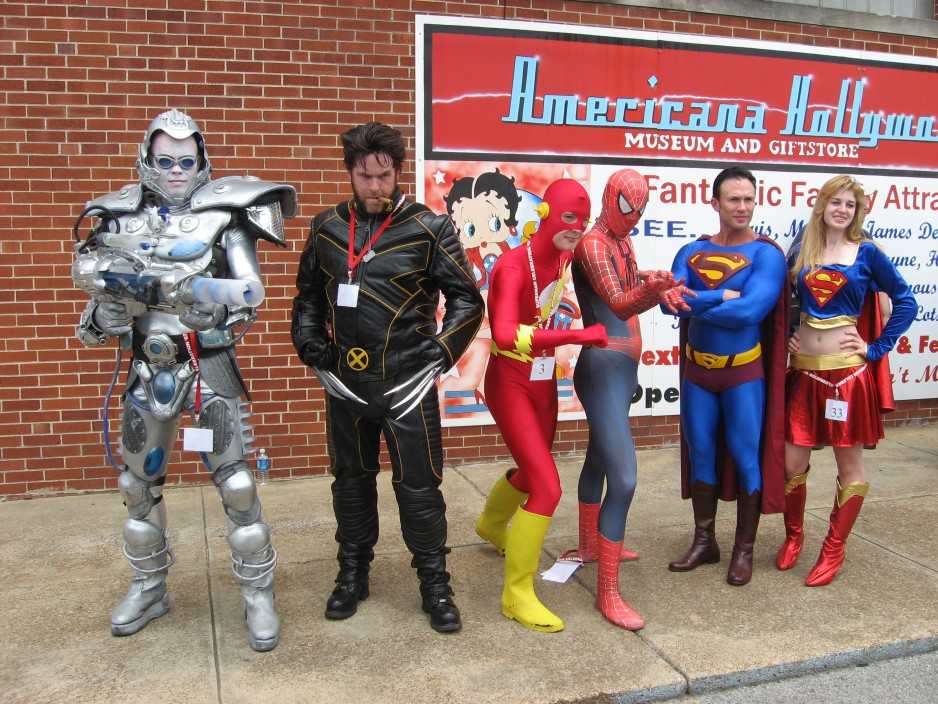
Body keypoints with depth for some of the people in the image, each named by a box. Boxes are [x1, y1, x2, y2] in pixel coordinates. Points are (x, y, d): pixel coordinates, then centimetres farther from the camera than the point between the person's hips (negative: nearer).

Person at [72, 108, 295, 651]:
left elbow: (251, 292, -15)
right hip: (149, 367, 4)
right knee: (139, 482, 14)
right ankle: (149, 589, 33)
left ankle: (260, 594, 11)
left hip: (210, 365, -4)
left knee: (235, 481, -4)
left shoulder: (223, 216, -7)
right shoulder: (123, 218, 4)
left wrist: (166, 286, -26)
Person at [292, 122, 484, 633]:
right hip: (345, 382, 4)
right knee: (351, 481, 16)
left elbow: (467, 300, -2)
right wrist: (310, 344, 5)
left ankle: (435, 584, 21)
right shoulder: (327, 228, 5)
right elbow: (308, 294, 18)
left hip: (407, 384, -4)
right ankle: (353, 575, 35)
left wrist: (442, 352, -10)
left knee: (418, 485, 2)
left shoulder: (429, 229, -6)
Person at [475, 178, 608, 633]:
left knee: (532, 472, 25)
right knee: (547, 488, -13)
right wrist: (577, 335, -44)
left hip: (543, 382, 8)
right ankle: (517, 594, 4)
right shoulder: (513, 266, -25)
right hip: (510, 384, -8)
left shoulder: (564, 259, -2)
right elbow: (506, 336, -40)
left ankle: (490, 526, 56)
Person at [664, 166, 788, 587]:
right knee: (701, 455, 11)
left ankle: (744, 550, 19)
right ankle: (704, 542, 26)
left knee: (746, 457, 4)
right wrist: (722, 296, -22)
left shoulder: (766, 254, -8)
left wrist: (694, 304, -14)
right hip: (697, 370, 4)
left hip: (744, 372, -4)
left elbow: (751, 310, -22)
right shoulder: (692, 252, 4)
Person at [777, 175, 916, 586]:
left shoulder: (866, 253, 0)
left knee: (849, 464, 6)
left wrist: (877, 348, -4)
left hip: (847, 371, -2)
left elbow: (905, 302, 2)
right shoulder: (800, 253, 6)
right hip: (804, 370, 2)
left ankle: (833, 550, 20)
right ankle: (793, 535, 28)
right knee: (792, 462, 4)